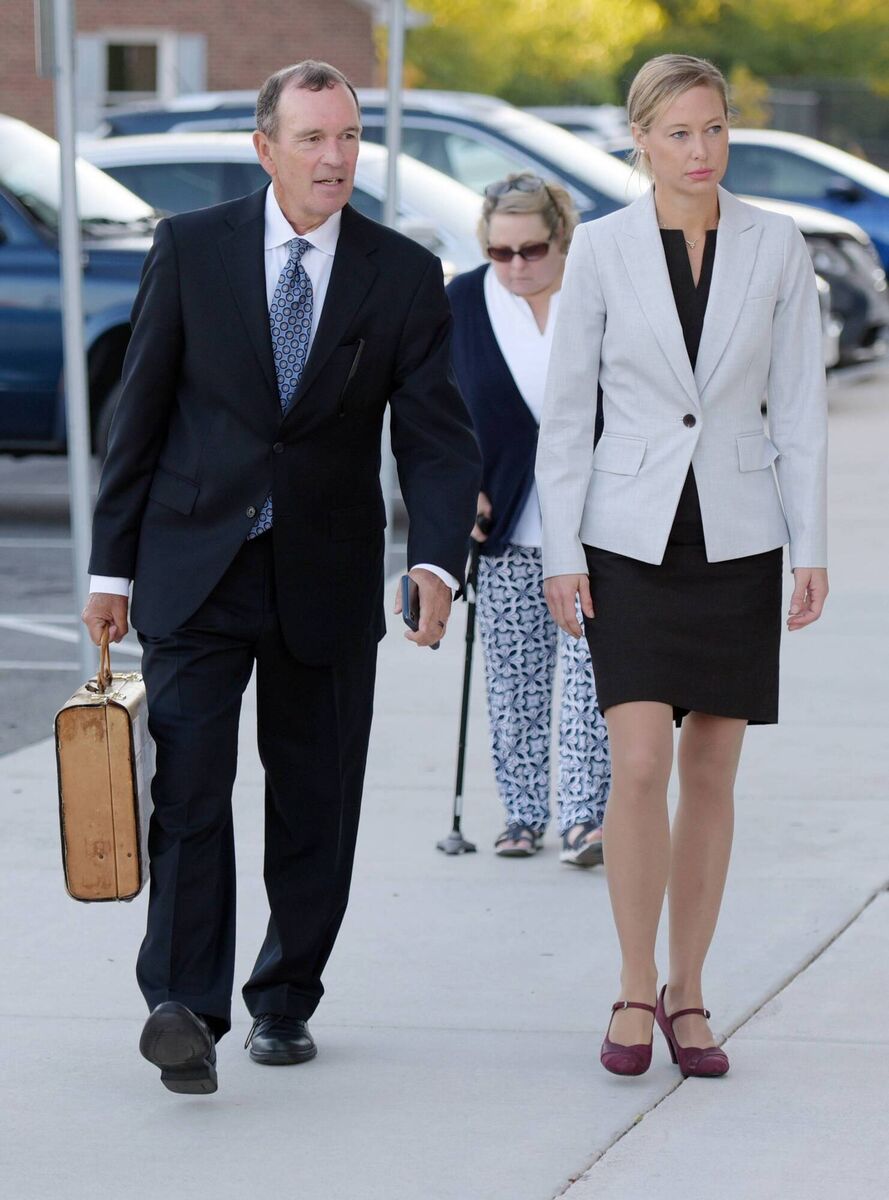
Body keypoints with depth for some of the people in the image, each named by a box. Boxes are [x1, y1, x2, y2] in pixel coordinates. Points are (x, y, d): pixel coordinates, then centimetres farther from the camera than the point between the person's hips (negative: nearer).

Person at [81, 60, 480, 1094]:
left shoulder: (404, 276, 0)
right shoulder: (191, 249, -2)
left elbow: (434, 435, -4)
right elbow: (139, 414, 2)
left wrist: (436, 559, -22)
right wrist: (111, 565, 1)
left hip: (327, 580, 2)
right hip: (195, 569, -1)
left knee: (315, 803, 8)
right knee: (188, 785, -13)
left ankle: (285, 1000, 24)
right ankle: (185, 1008, -18)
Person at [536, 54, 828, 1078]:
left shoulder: (776, 247, 1)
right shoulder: (601, 250, -2)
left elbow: (801, 407, 3)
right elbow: (566, 409, 1)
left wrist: (811, 549, -1)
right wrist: (562, 551, -4)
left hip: (737, 534, 1)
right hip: (631, 533, -1)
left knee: (711, 772, 5)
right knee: (639, 766, -11)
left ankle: (687, 994, 16)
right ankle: (635, 989, 3)